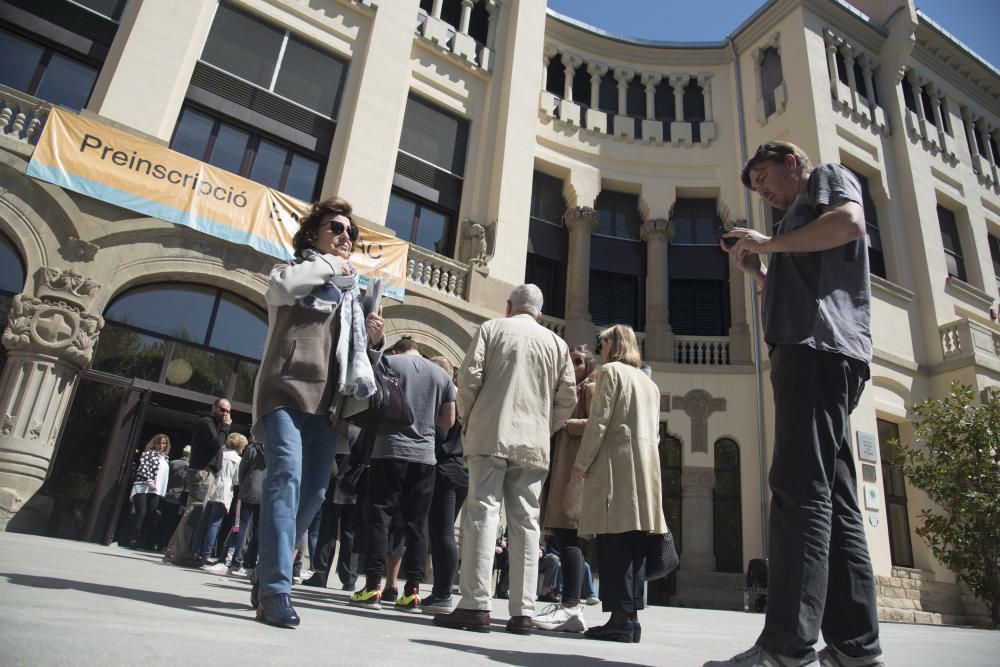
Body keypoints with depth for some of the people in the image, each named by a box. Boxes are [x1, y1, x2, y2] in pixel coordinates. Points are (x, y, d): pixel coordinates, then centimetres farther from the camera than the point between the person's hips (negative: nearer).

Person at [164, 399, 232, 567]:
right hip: (202, 472, -10)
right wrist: (226, 426, -7)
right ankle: (182, 554, -15)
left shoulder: (214, 424, 26)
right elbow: (217, 442, -16)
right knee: (194, 513, -14)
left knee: (194, 514, 9)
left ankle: (174, 552, 11)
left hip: (207, 474, 10)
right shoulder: (206, 422, -3)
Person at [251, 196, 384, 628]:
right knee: (286, 476, -21)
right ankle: (275, 590, -22)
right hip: (286, 390, -5)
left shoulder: (352, 292, 26)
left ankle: (266, 576, 17)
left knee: (313, 492, 1)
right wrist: (330, 265, -1)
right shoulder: (294, 272, 11)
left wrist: (372, 340, 6)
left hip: (326, 402, 6)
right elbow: (281, 284, -16)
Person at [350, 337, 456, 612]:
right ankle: (412, 591, 5)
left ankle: (373, 585, -2)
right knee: (417, 522, 5)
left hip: (390, 451, -3)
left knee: (377, 515, 2)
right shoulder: (442, 374, 13)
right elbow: (448, 420, 13)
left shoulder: (388, 362, 4)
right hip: (425, 455, 3)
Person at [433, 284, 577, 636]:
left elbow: (470, 377, -4)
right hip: (534, 444, 3)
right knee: (525, 524, 4)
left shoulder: (491, 328, 7)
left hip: (490, 436, -3)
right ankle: (522, 612, 5)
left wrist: (467, 420, 9)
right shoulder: (557, 343, 15)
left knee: (482, 514, -4)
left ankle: (475, 606, -8)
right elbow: (568, 398, 9)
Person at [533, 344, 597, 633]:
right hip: (561, 466, 9)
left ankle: (572, 608, -20)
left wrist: (564, 424, -8)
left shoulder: (591, 388, 4)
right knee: (564, 535, 4)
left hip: (576, 467, -9)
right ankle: (569, 606, 5)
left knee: (566, 533, -17)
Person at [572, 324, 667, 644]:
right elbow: (654, 432, 20)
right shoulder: (650, 383, 22)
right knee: (634, 543, 6)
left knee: (613, 542, -9)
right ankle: (632, 617, 7)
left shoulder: (610, 371, 0)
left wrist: (580, 464, -7)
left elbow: (598, 422, -9)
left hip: (615, 461, -8)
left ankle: (621, 617, -11)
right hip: (646, 465, 8)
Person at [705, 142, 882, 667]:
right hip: (817, 353, 10)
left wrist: (769, 243, -4)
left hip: (818, 347, -10)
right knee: (834, 499, 4)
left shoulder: (827, 177, 12)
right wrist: (758, 271, 20)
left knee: (800, 488, -18)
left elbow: (849, 221, -12)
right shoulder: (802, 216, 35)